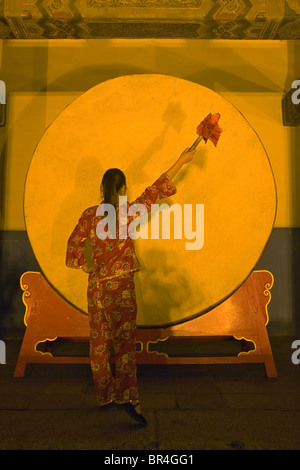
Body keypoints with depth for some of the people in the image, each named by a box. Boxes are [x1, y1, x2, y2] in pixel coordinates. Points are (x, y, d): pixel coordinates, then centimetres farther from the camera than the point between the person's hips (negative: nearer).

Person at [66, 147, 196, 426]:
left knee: (99, 341, 13)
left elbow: (74, 245, 2)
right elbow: (156, 190, -3)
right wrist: (182, 160, 4)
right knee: (124, 339, -1)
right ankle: (126, 395, -9)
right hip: (120, 285, -4)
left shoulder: (89, 214, 1)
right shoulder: (128, 212, -7)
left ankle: (104, 394, 27)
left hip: (96, 285, 4)